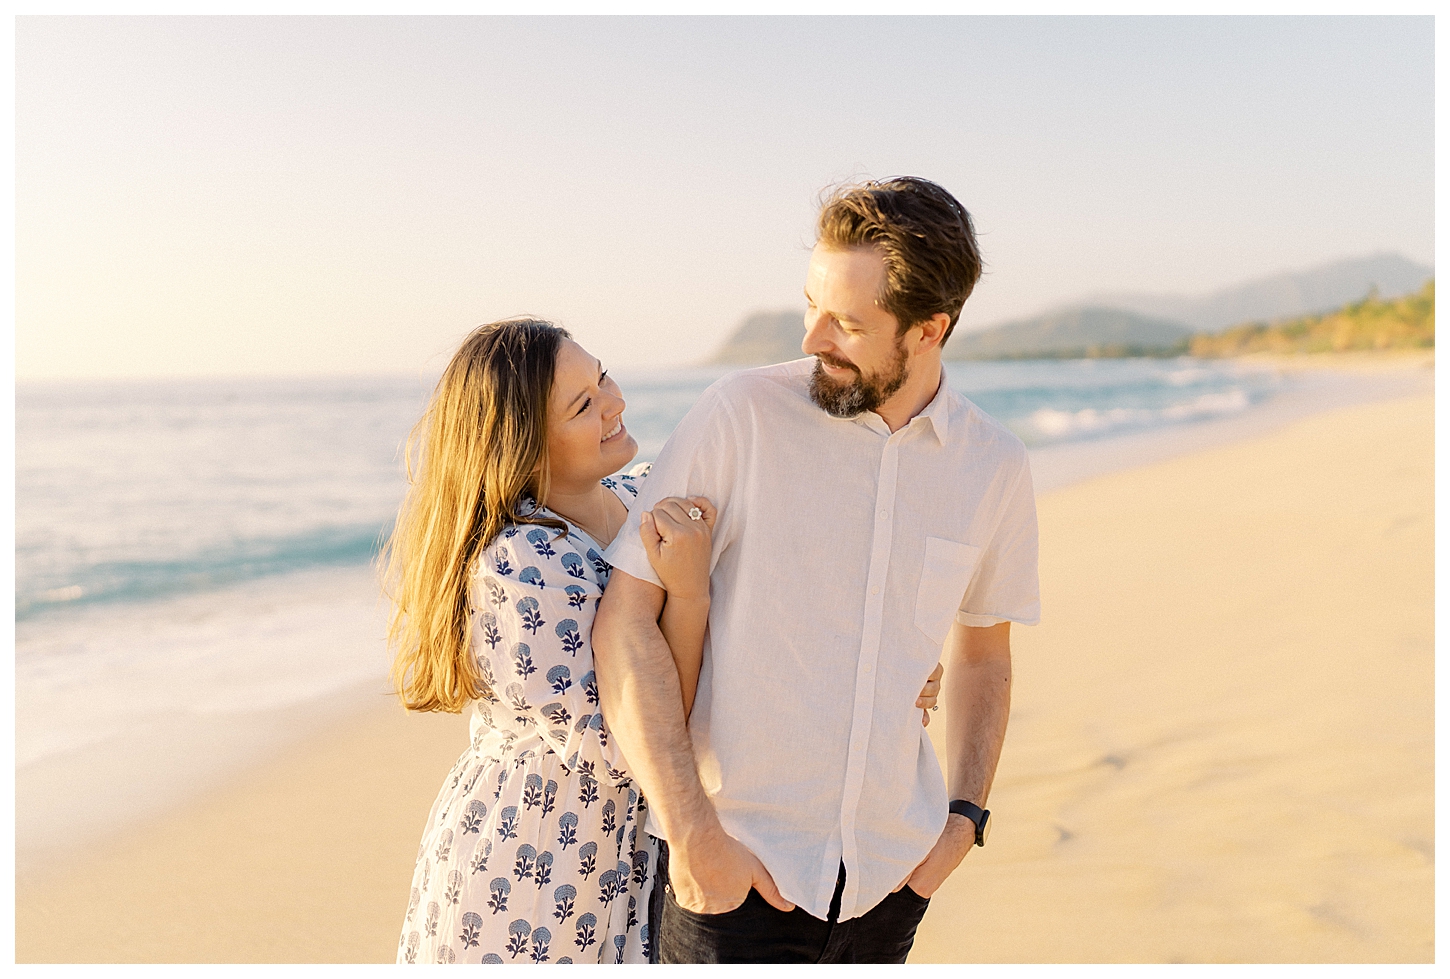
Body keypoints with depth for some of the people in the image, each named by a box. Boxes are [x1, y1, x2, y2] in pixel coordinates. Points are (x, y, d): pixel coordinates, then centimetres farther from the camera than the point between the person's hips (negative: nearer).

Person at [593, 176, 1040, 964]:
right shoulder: (741, 414, -12)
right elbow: (624, 622, -13)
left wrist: (965, 816, 5)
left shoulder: (994, 467, 0)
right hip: (733, 865, -3)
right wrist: (692, 834, -16)